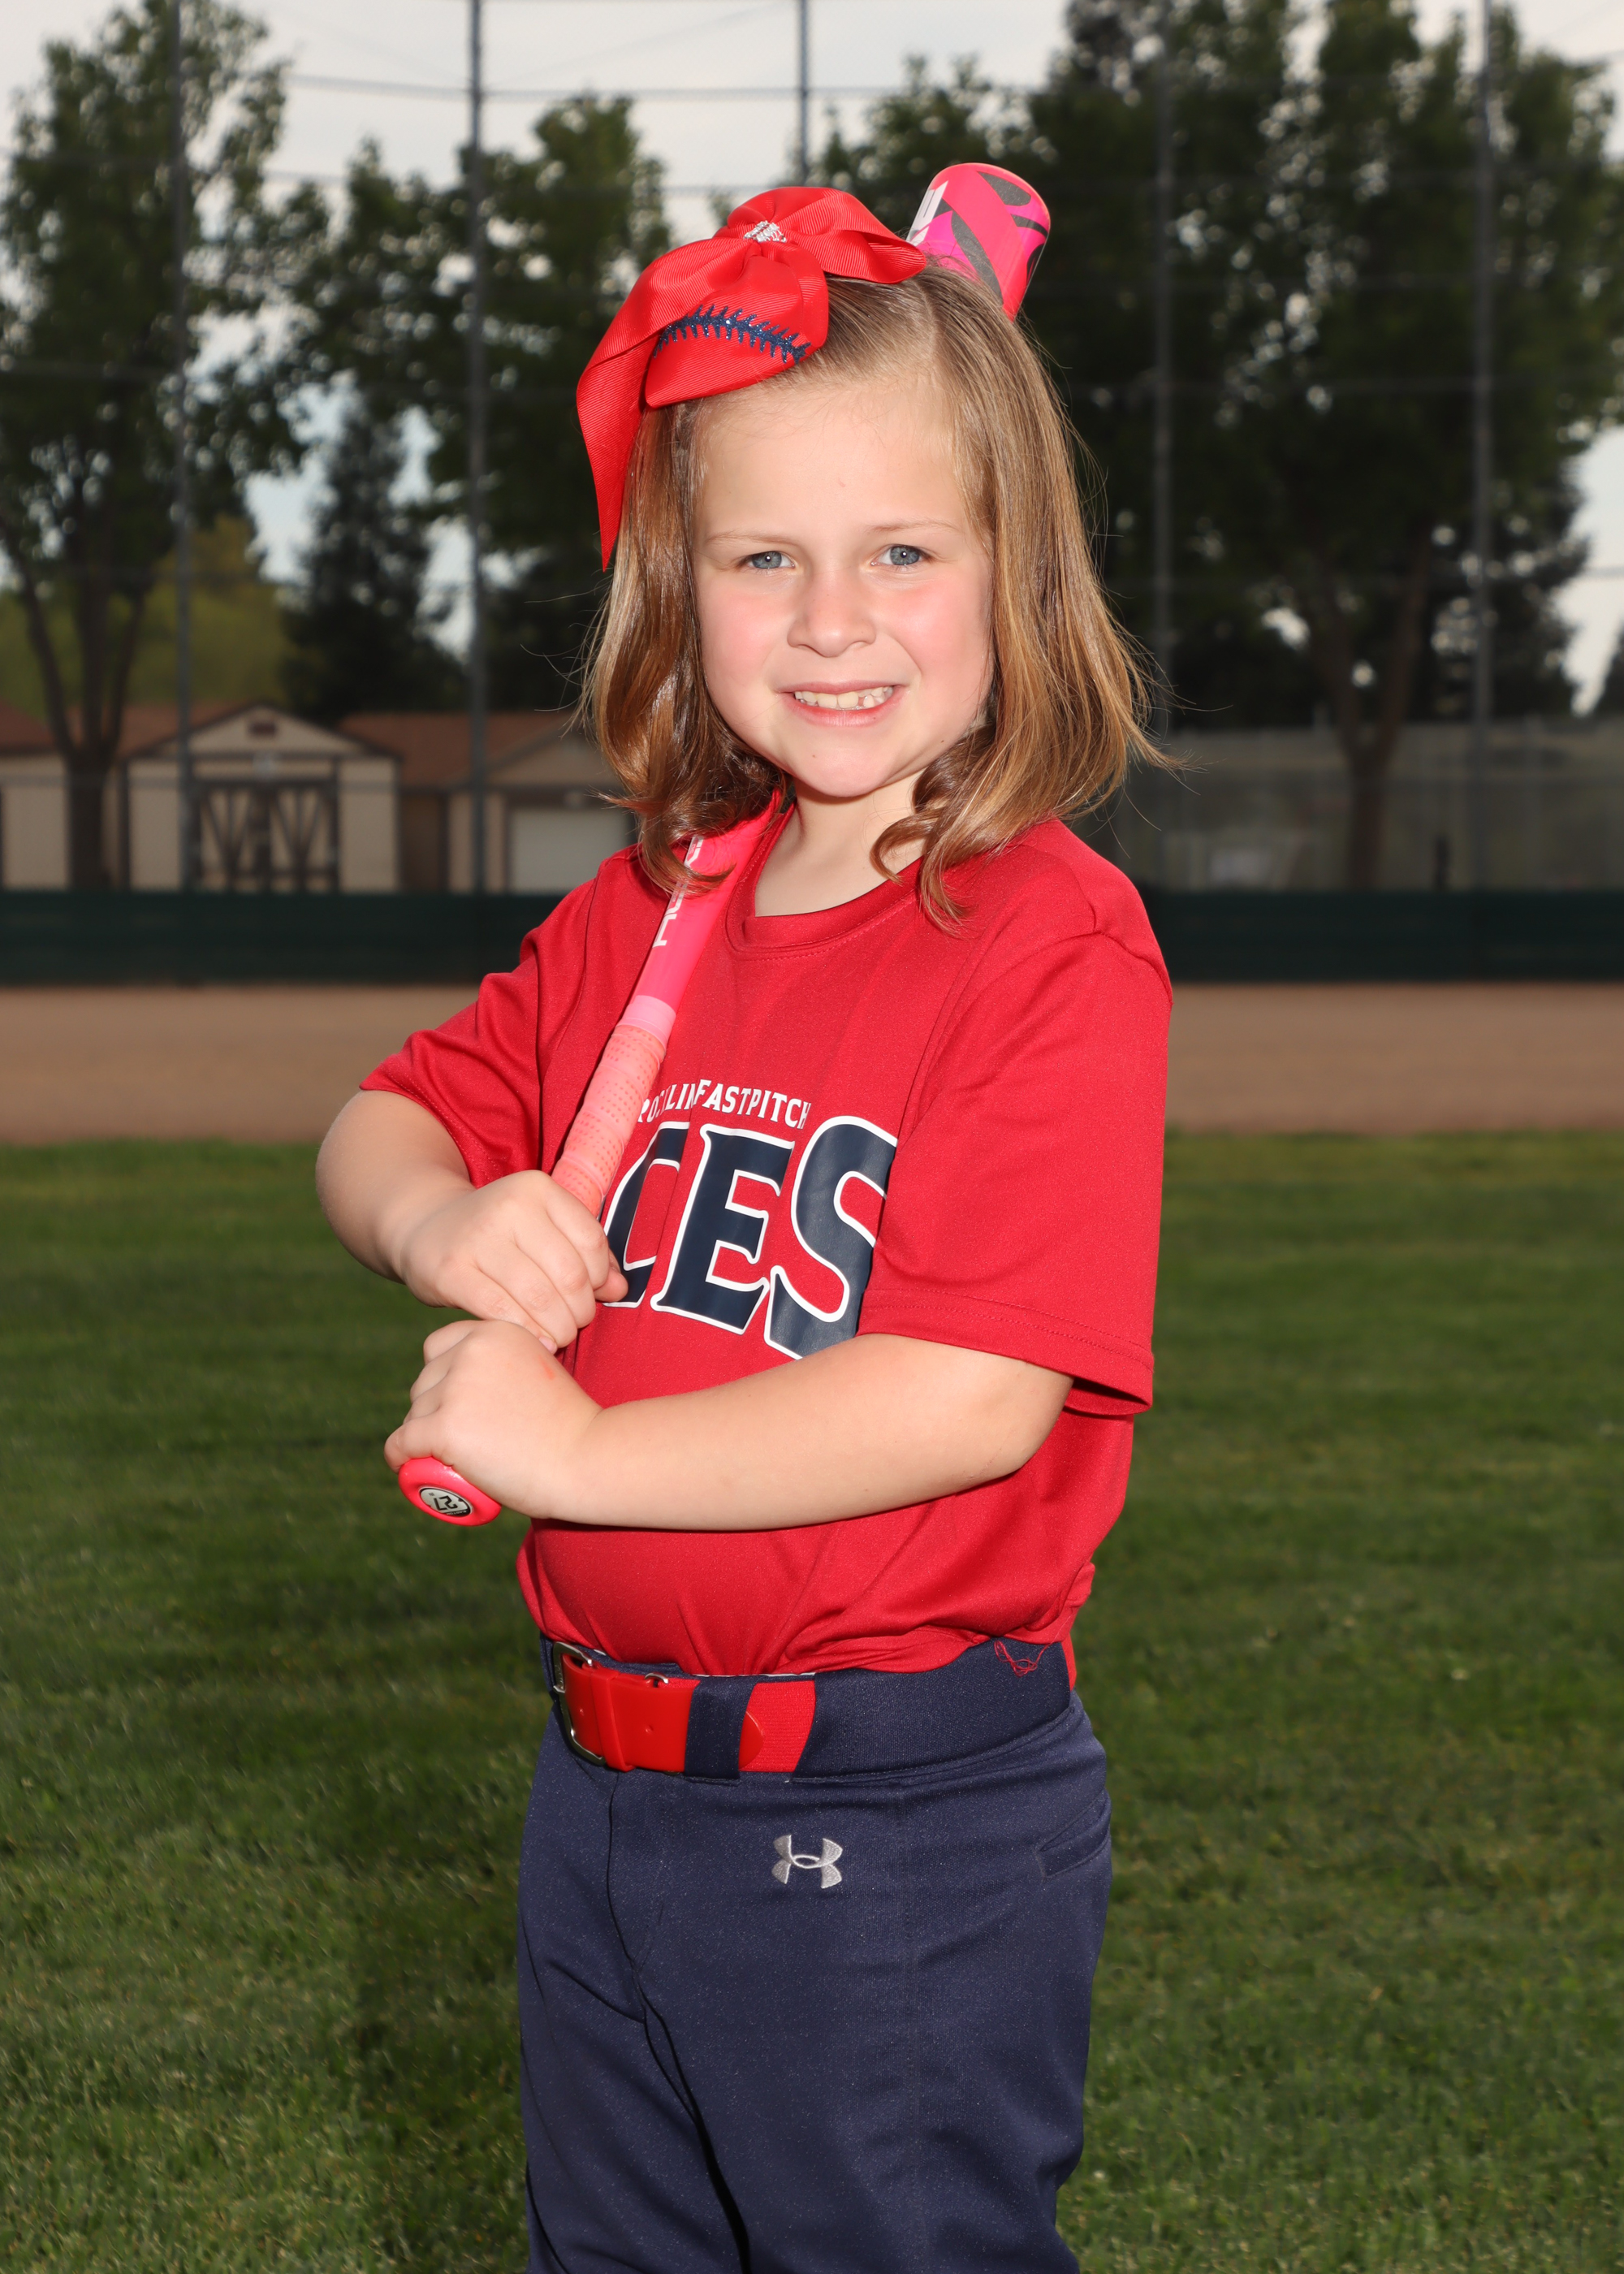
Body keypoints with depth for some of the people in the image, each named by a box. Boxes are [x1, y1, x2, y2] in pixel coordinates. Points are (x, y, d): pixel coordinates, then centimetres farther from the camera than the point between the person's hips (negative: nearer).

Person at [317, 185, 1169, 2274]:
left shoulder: (1058, 947, -16)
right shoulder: (646, 911, 6)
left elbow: (977, 1396, -24)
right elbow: (384, 1122, 13)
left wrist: (574, 1451, -20)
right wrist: (441, 1219, -12)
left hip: (905, 1826, -7)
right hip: (606, 1779, 7)